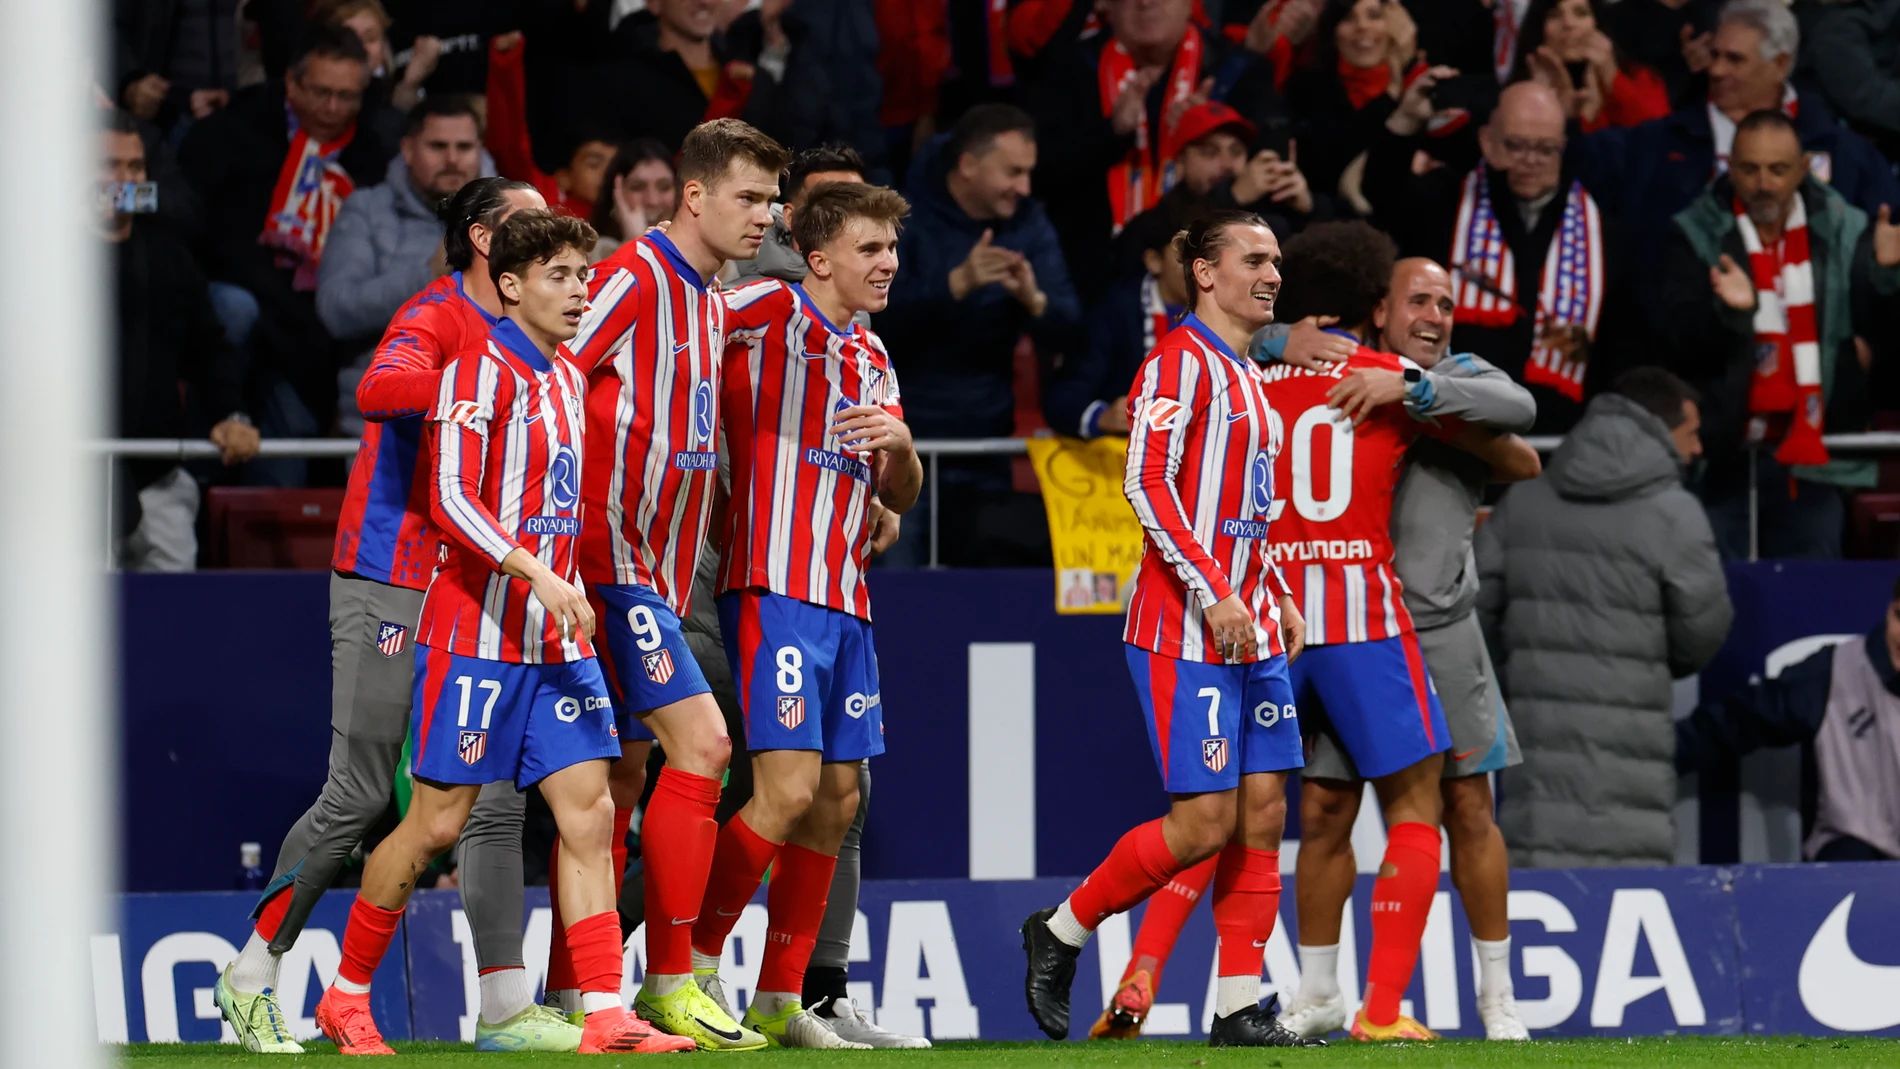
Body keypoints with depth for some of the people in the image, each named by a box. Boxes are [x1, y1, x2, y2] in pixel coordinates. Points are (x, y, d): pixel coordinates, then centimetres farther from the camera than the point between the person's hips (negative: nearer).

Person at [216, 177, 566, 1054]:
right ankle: (252, 974, 8)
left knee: (495, 797, 1)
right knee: (360, 794, -5)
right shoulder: (436, 316, -9)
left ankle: (505, 1005, 0)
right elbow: (378, 389, -30)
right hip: (387, 582, -8)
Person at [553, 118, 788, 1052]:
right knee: (700, 742, -15)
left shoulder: (712, 302, 16)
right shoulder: (637, 275, -12)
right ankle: (670, 983, -12)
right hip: (614, 560, -9)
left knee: (620, 778, 9)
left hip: (656, 574, 9)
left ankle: (569, 995, 11)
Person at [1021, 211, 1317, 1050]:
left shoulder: (1246, 376, 19)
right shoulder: (1181, 361, -10)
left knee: (1263, 813, 2)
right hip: (1183, 633, -9)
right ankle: (1061, 930, 7)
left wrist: (1278, 599, 15)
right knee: (1204, 821, -11)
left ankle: (1240, 1008, 4)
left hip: (1251, 633, 9)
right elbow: (1146, 484, -18)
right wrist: (1213, 594, -22)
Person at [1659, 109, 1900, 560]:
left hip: (1813, 461, 2)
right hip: (1723, 455, -2)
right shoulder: (1696, 236, -3)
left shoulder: (1841, 231, 3)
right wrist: (1728, 311, -29)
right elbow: (1678, 345, -11)